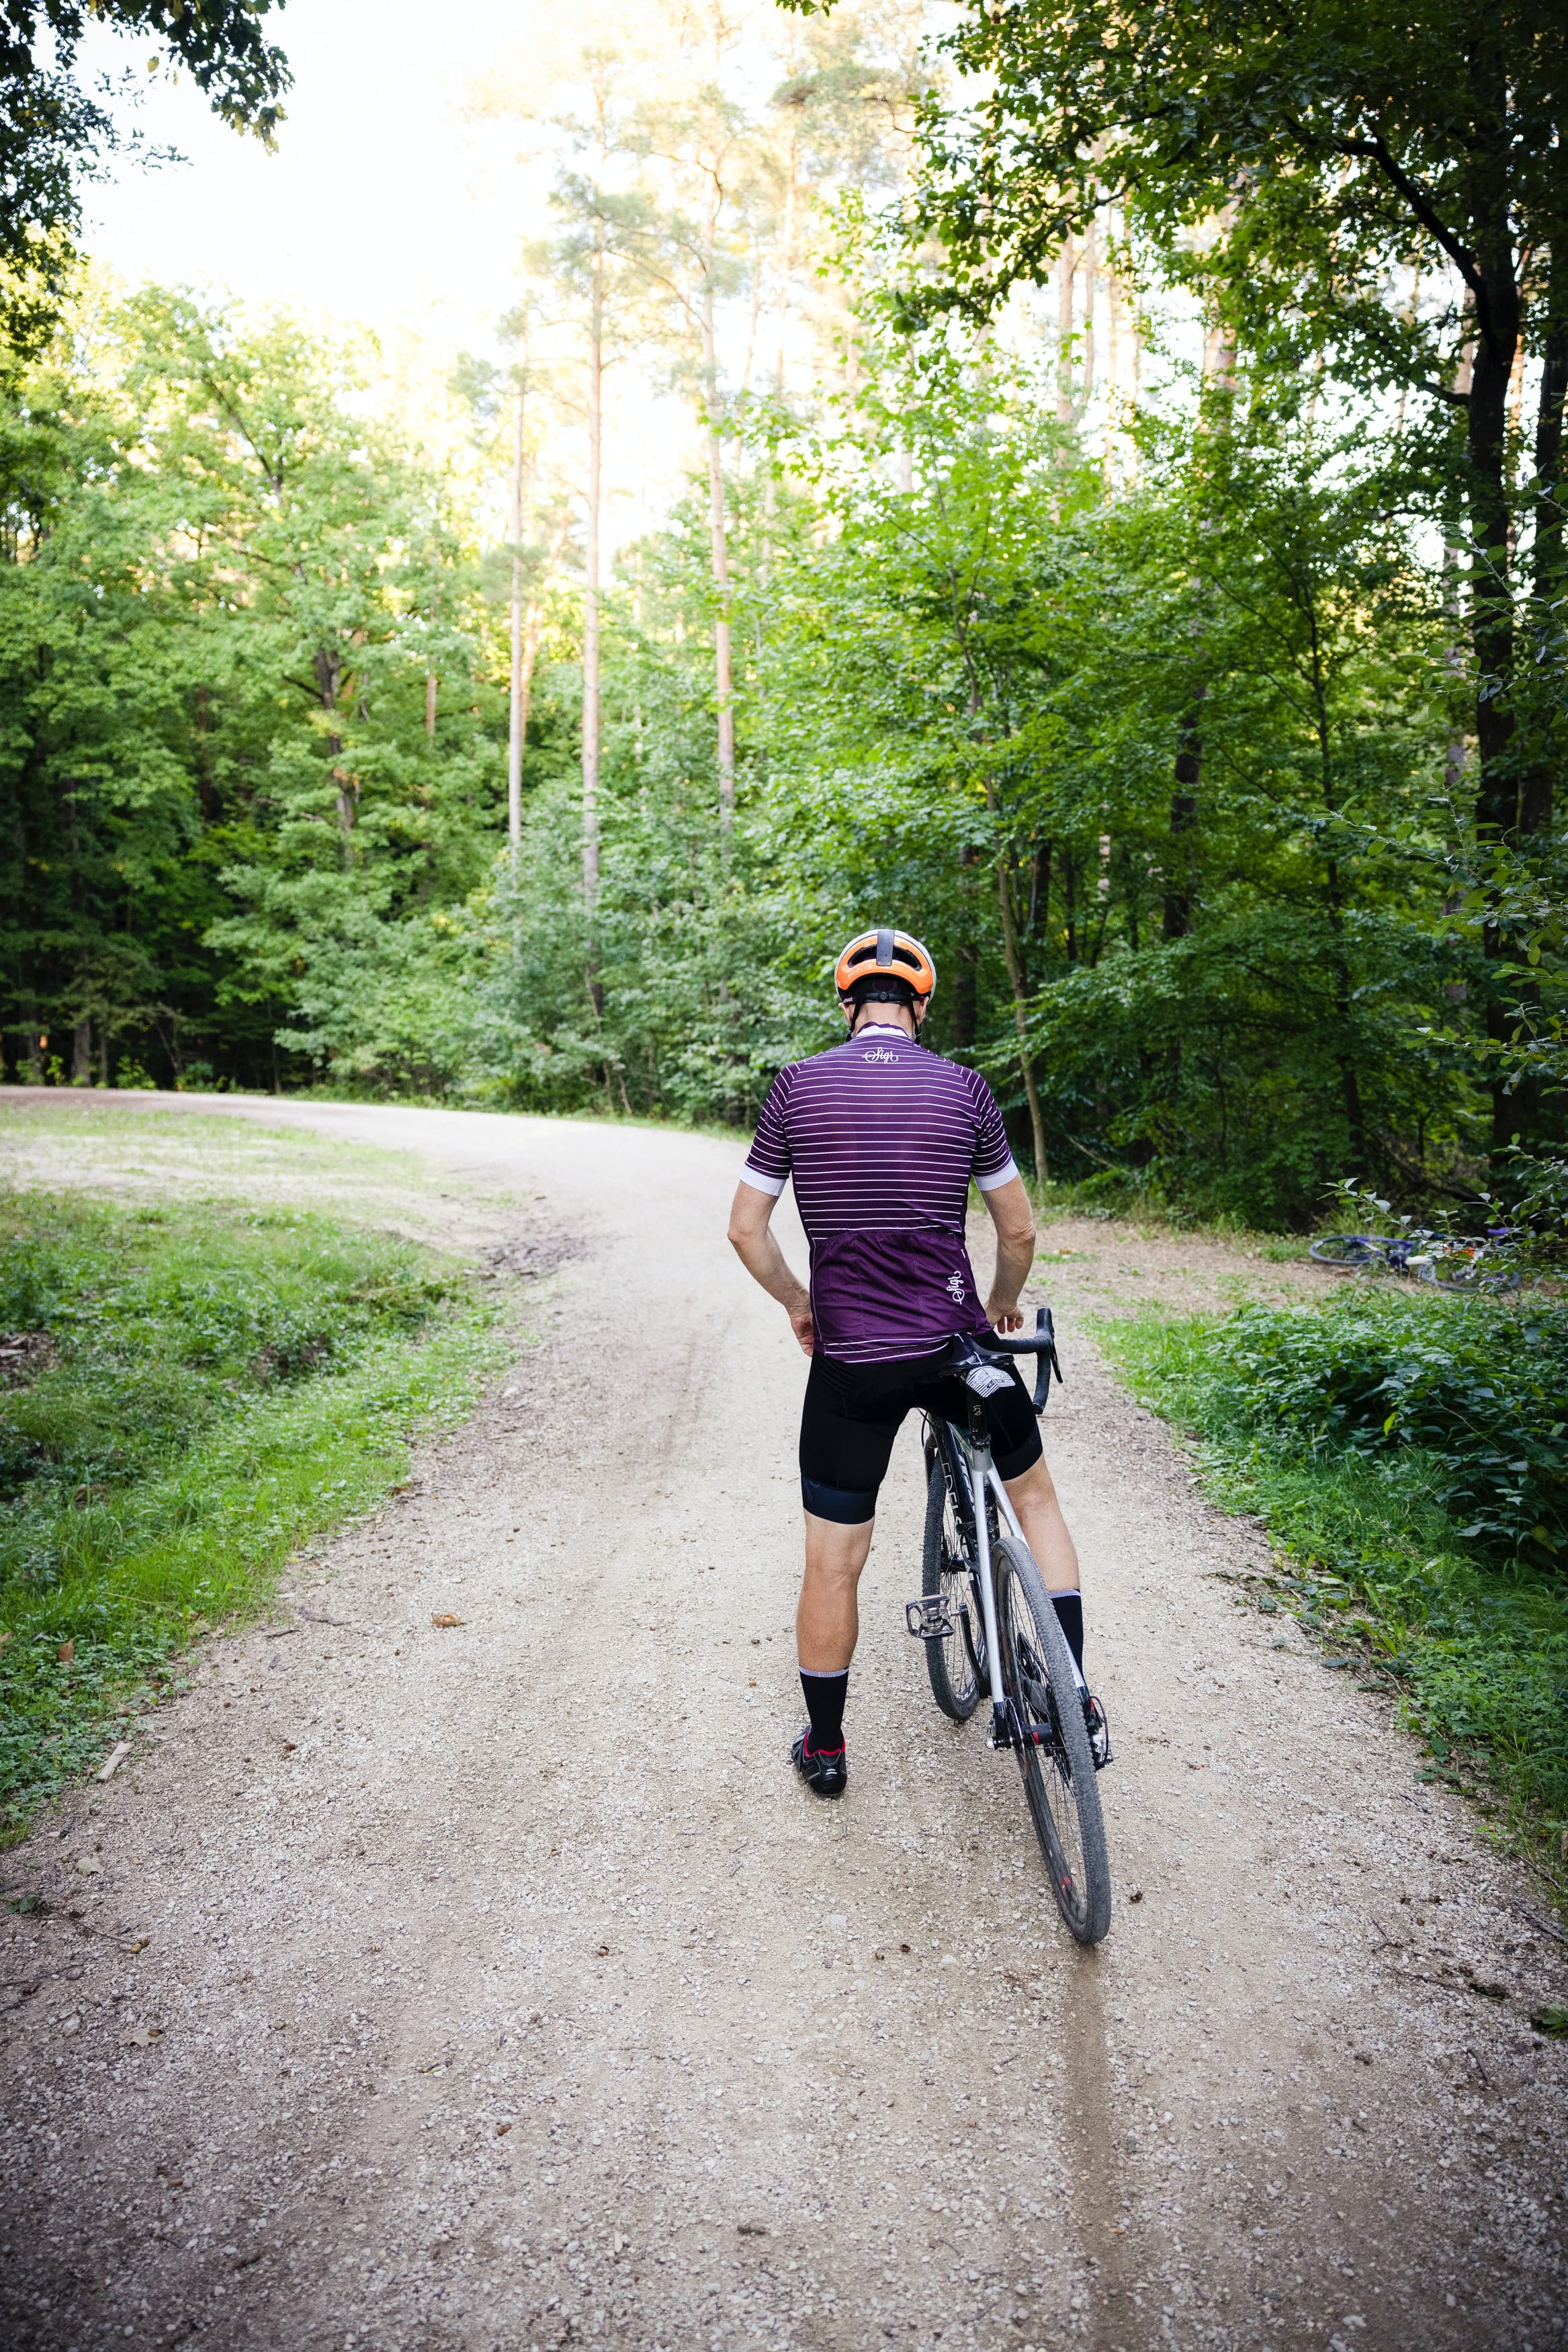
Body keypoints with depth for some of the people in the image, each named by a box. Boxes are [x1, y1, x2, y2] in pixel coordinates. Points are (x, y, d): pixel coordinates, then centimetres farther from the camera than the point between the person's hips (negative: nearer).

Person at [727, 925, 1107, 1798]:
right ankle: (1075, 1703, 23)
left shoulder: (798, 1085, -2)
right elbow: (1020, 1231, 4)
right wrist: (1004, 1304, 23)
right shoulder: (964, 1087, -1)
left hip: (850, 1361, 0)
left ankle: (826, 1748, 28)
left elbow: (747, 1229, 0)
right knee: (1034, 1491, 25)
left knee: (834, 1562, 12)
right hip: (954, 1343, 1)